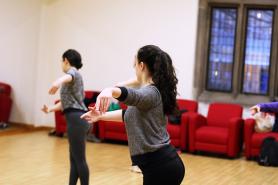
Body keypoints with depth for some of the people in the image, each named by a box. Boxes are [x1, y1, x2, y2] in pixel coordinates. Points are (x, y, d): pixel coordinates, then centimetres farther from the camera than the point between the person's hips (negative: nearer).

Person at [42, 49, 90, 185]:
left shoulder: (73, 71, -5)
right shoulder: (74, 76, 25)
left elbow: (69, 76, -32)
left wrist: (59, 81, -53)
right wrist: (50, 109, 27)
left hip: (76, 119, -10)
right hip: (76, 119, 10)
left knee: (79, 159, -6)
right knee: (74, 159, 12)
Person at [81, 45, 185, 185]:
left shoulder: (150, 93, -15)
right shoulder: (154, 92, 15)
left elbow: (132, 95, -39)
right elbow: (130, 113, 31)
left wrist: (110, 90, -59)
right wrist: (101, 116, 38)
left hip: (161, 167, -10)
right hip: (163, 164, 10)